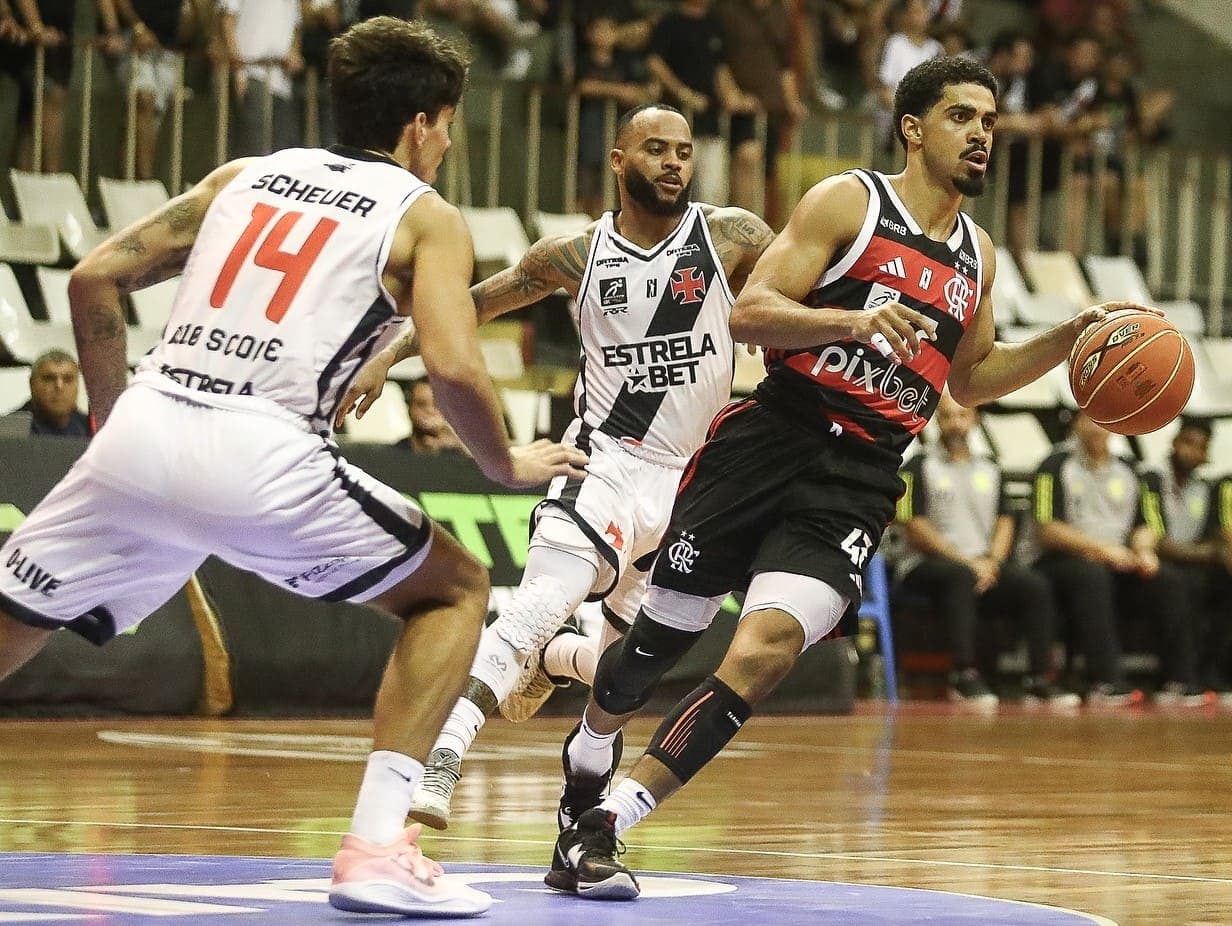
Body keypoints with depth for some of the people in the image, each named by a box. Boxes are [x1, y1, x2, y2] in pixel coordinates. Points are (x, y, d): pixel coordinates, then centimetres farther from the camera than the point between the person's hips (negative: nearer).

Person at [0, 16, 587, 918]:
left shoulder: (246, 175, 24)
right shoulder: (426, 216, 11)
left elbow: (96, 277, 18)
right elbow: (455, 368, -5)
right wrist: (508, 466, 13)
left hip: (141, 434, 4)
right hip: (259, 457, -4)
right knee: (456, 591, 16)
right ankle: (376, 847, 3)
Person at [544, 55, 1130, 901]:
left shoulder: (976, 256, 15)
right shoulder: (849, 203, -2)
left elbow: (969, 380, 28)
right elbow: (750, 314, -10)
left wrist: (1068, 340, 15)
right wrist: (854, 321, -26)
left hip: (857, 484, 3)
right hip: (769, 443, -3)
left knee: (762, 655, -19)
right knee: (659, 640, 8)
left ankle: (602, 829, -13)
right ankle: (586, 764, 40)